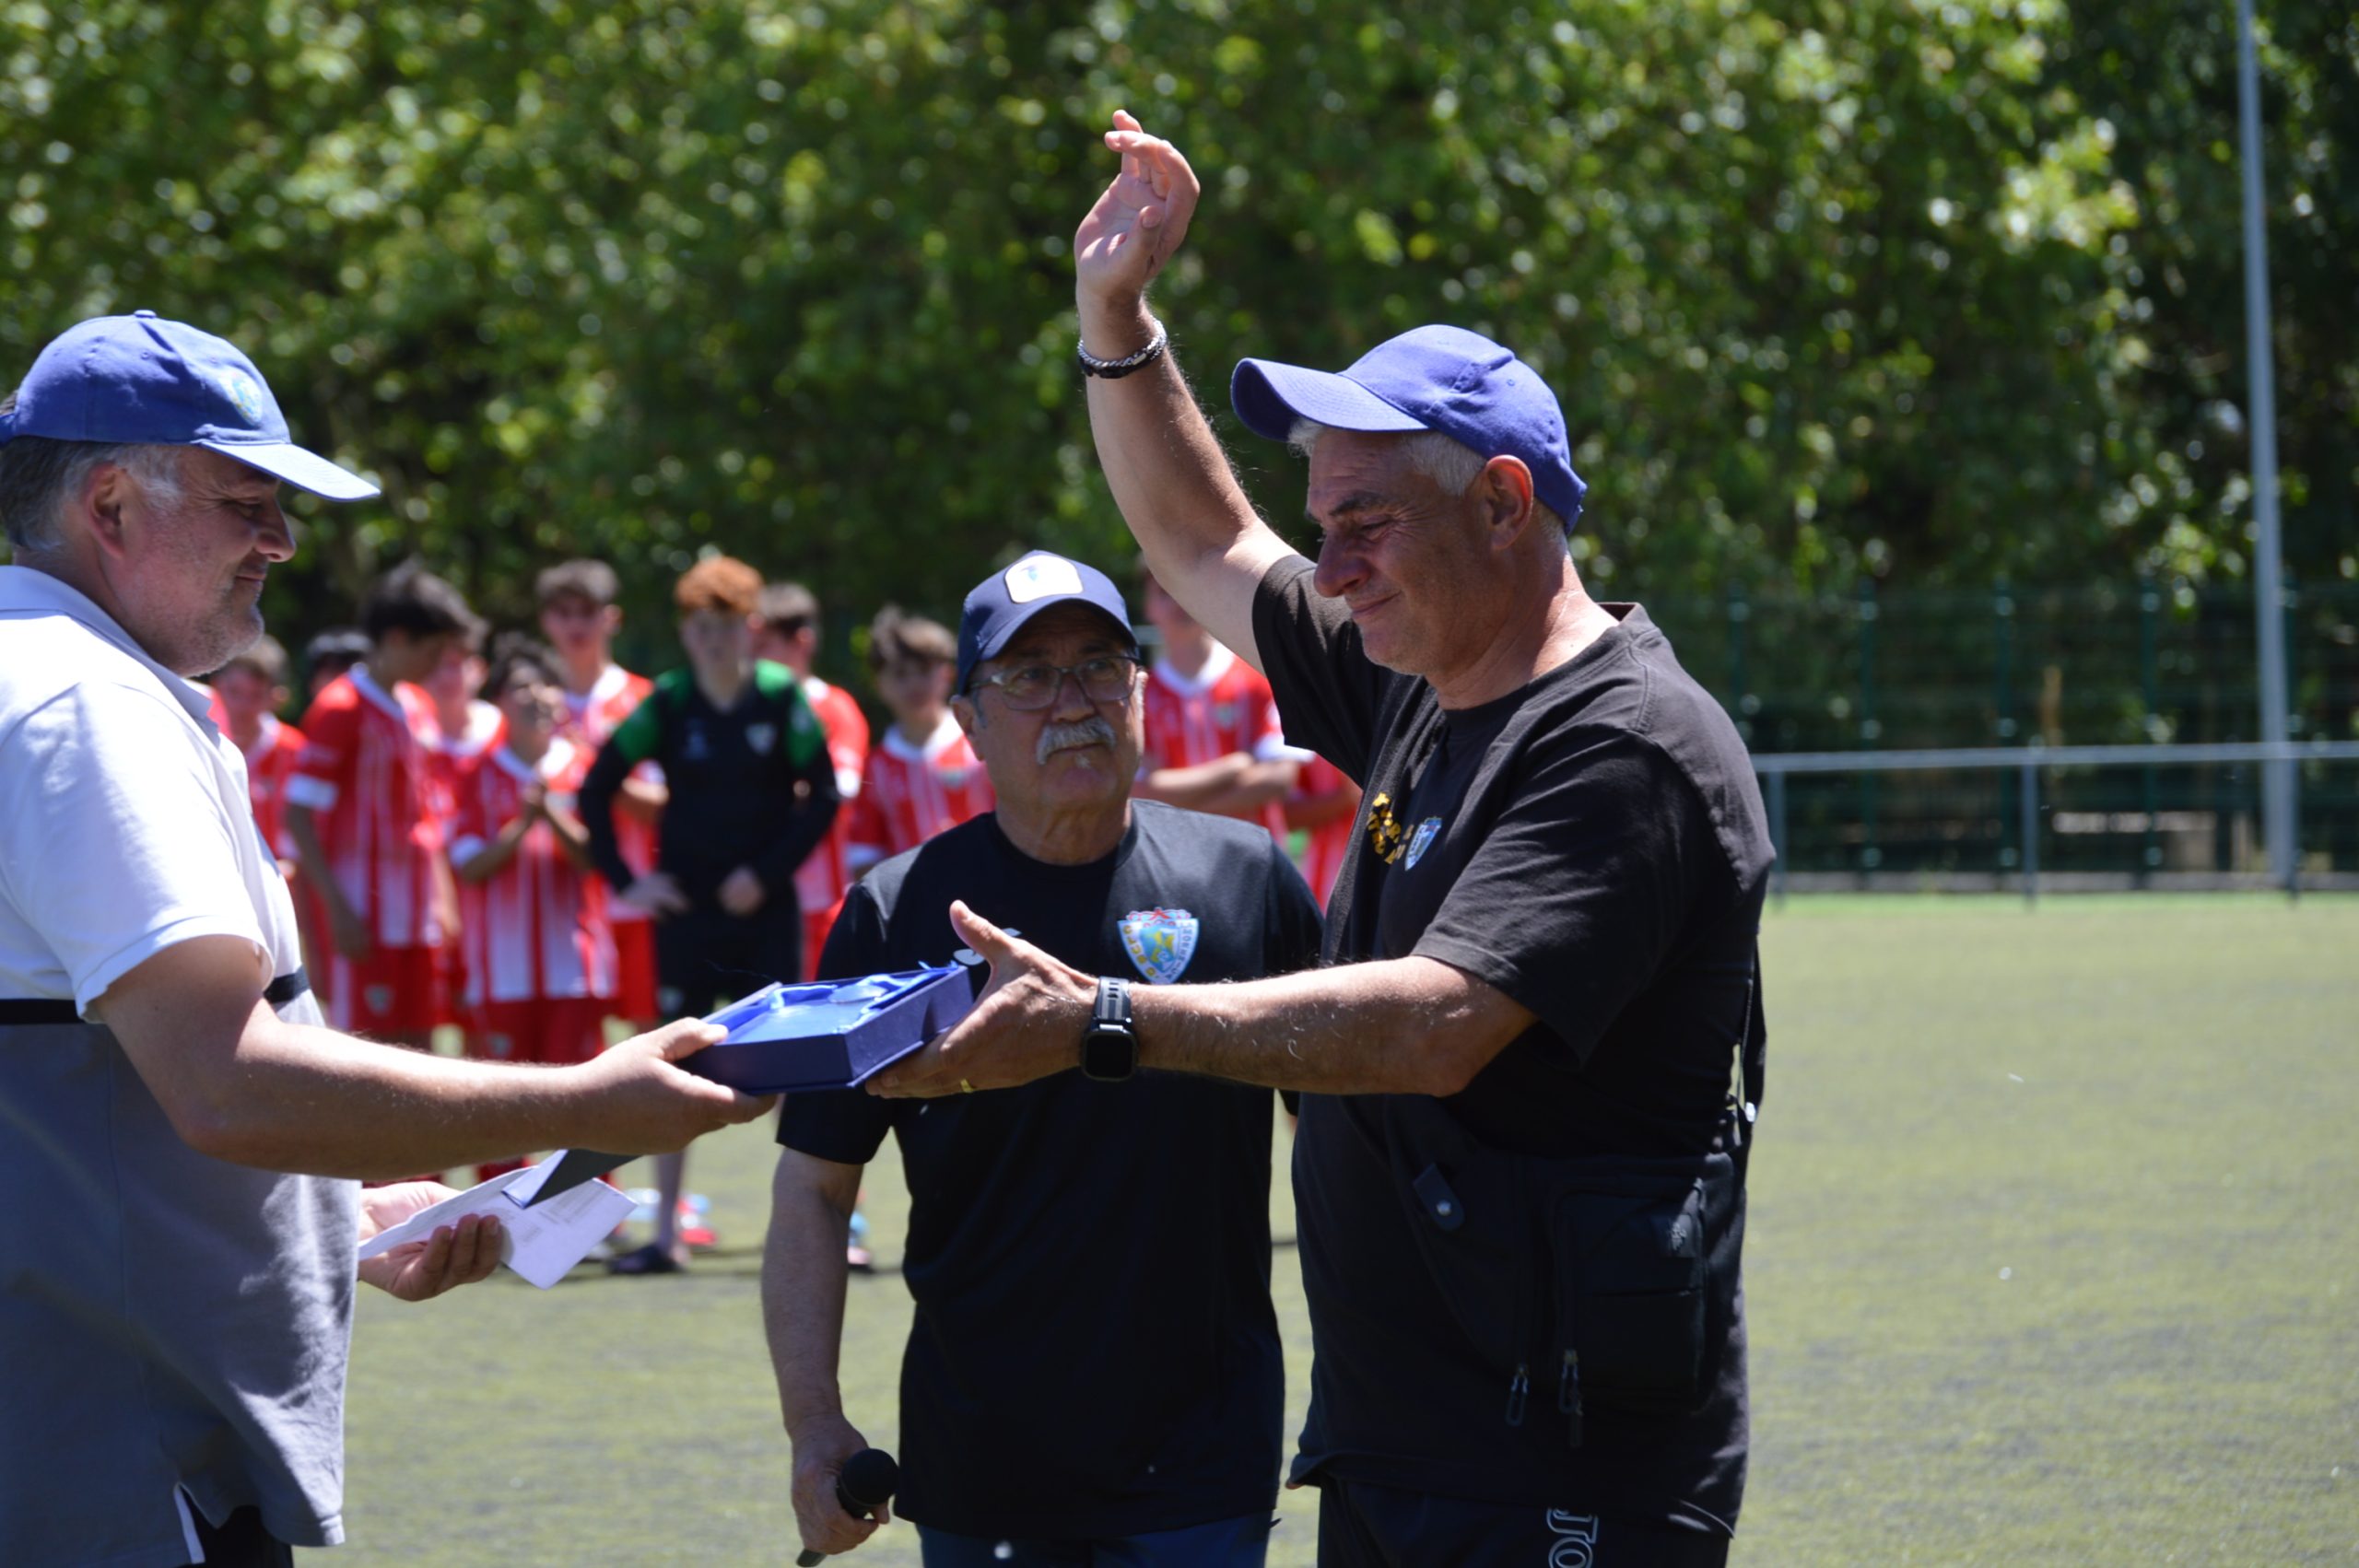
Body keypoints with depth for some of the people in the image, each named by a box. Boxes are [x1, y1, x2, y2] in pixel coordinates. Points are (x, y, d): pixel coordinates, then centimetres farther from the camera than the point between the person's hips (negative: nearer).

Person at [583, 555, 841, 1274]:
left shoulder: (782, 697, -5)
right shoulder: (667, 704, -2)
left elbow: (823, 797, -3)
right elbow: (595, 791, 3)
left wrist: (767, 871, -10)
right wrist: (624, 880, -3)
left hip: (764, 906, -1)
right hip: (687, 909, 1)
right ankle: (666, 1235, 7)